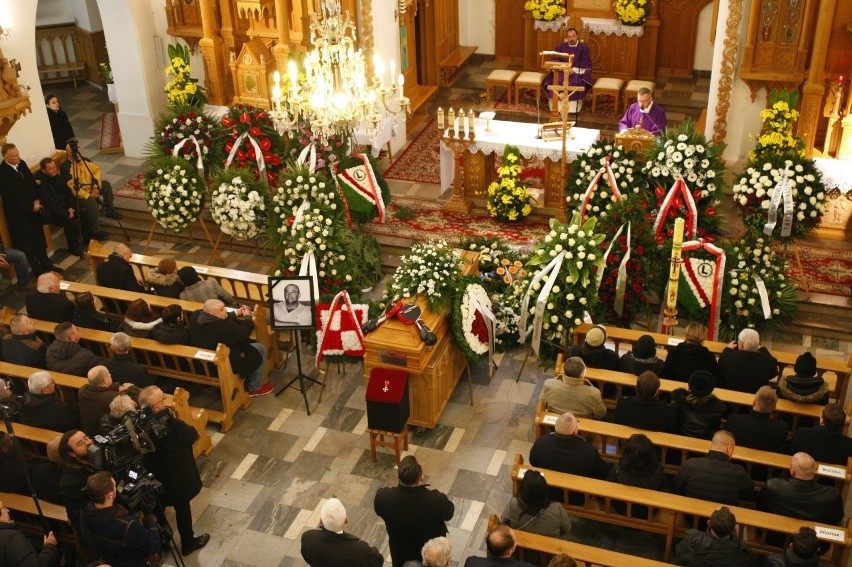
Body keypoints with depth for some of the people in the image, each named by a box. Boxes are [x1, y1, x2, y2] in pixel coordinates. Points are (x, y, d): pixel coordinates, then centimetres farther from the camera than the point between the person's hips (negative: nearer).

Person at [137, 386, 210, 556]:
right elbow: (193, 435, -16)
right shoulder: (171, 426, -35)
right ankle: (188, 544, 39)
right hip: (177, 478, -5)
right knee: (182, 510, 18)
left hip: (153, 477, 5)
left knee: (157, 510, 26)